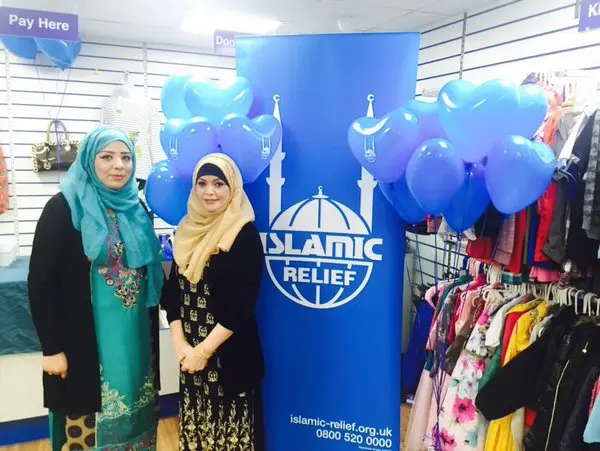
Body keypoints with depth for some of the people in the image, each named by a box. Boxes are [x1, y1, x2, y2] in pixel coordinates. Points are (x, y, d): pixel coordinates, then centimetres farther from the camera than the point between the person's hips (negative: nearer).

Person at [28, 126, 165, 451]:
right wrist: (51, 347, -12)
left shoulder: (138, 209, 6)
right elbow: (40, 281, -11)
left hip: (135, 338, 5)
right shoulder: (64, 207, -10)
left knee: (131, 414, 17)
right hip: (86, 341, -5)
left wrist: (153, 332, 13)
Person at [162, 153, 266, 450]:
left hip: (229, 353, -5)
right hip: (190, 351, 6)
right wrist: (179, 341, -5)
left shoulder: (245, 235, -12)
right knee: (195, 422, 17)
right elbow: (174, 289, 6)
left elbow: (242, 304, -16)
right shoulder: (188, 230, 7)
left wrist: (205, 350, -15)